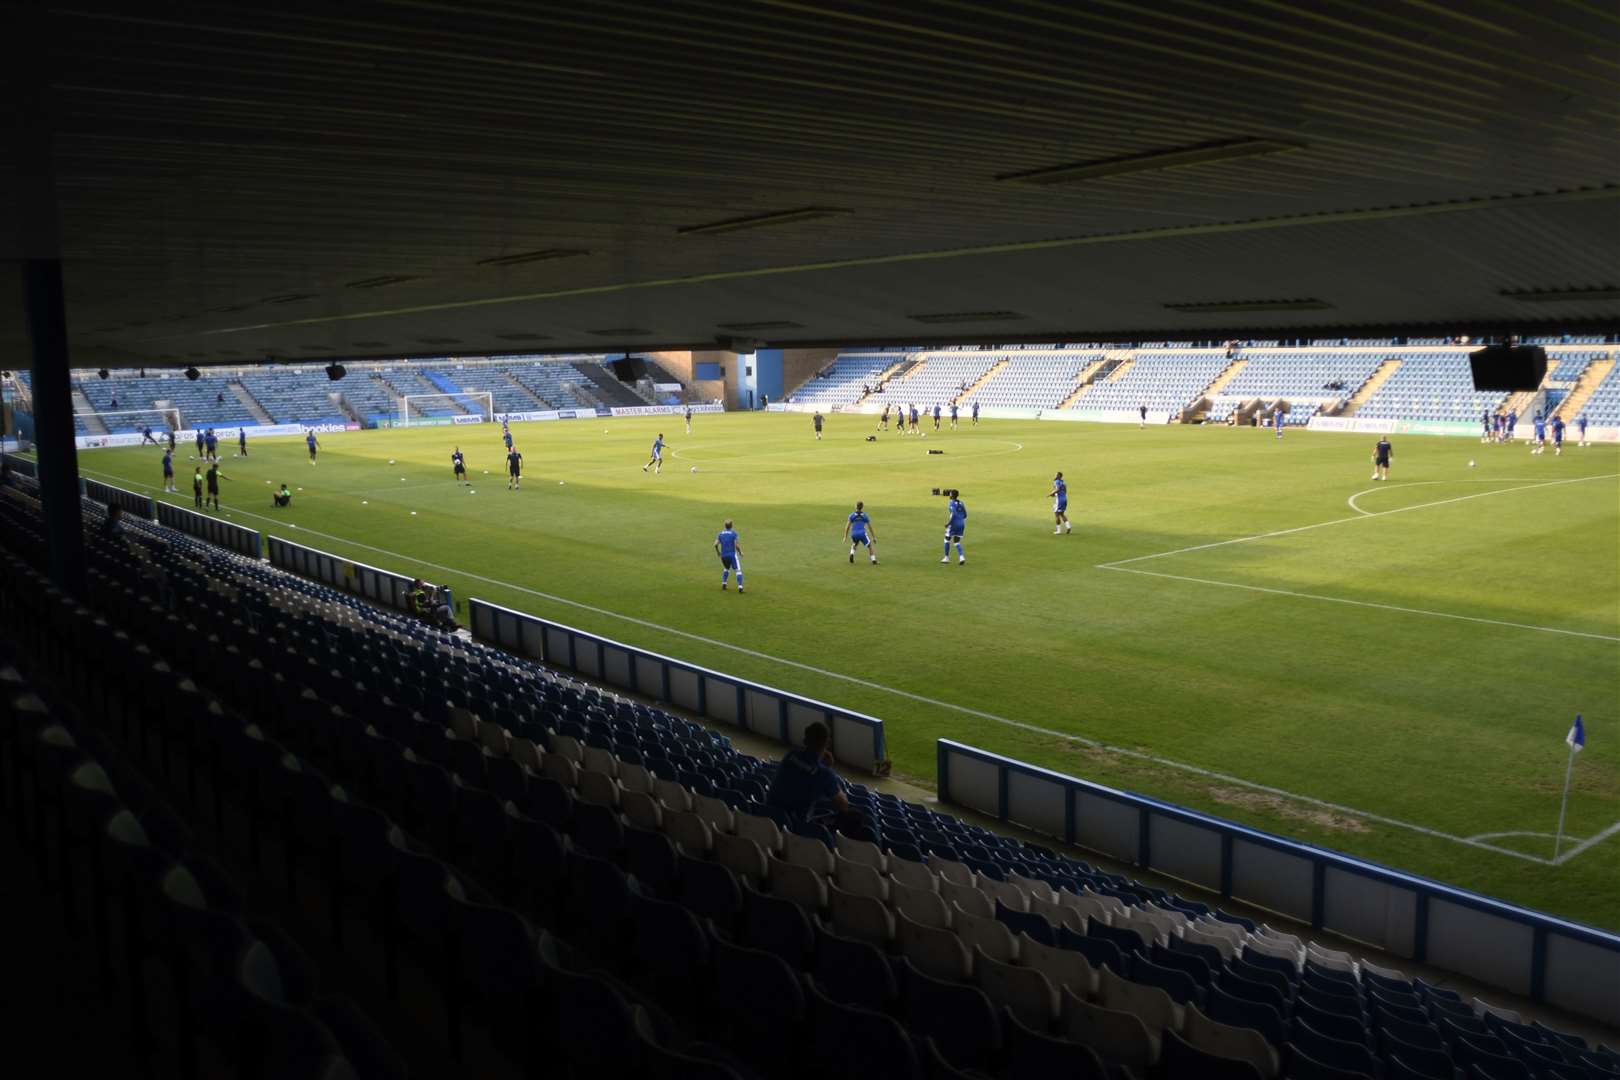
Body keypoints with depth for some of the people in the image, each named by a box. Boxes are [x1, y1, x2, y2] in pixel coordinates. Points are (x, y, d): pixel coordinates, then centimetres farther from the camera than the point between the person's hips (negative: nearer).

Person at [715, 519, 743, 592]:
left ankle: (723, 584, 20)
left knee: (726, 569, 29)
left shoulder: (720, 534, 3)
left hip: (723, 555, 4)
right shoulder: (734, 533, -9)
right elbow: (737, 545, -15)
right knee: (738, 571, -2)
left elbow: (716, 544, -3)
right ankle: (740, 588, -16)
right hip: (732, 555, -4)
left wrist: (718, 552, 15)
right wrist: (740, 553, 2)